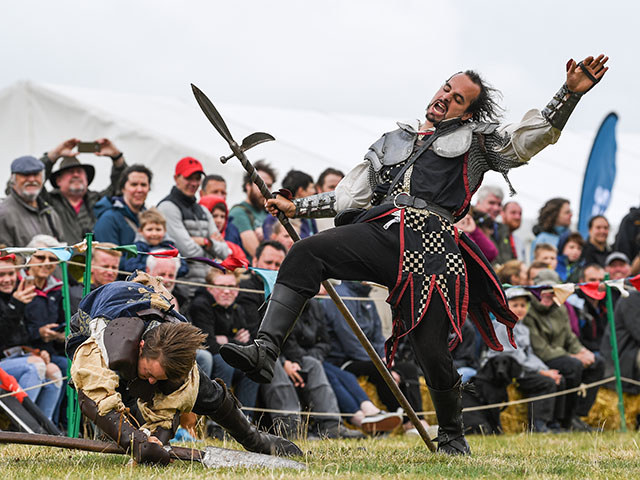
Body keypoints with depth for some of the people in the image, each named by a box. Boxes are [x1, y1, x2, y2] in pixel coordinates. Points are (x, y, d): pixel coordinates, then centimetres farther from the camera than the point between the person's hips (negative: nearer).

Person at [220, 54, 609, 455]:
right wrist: (297, 208, 20)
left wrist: (571, 94, -4)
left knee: (433, 353, -8)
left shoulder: (476, 140, 20)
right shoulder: (392, 142, 30)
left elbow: (529, 140, 8)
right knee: (306, 254, -24)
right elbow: (350, 197, 29)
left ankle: (452, 435, 17)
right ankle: (265, 352, -31)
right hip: (379, 230, 3)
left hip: (432, 246, -3)